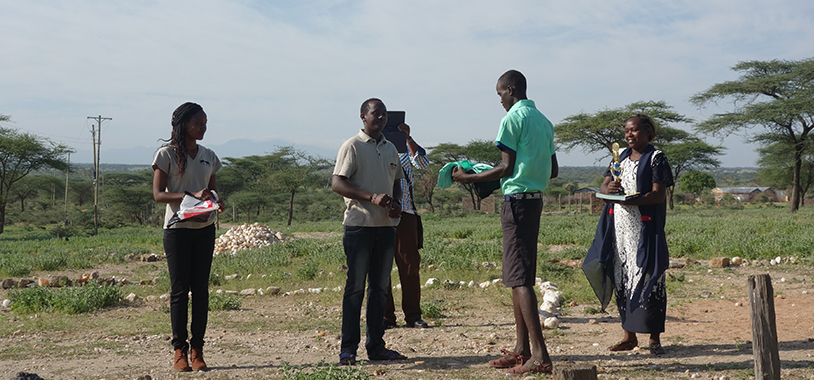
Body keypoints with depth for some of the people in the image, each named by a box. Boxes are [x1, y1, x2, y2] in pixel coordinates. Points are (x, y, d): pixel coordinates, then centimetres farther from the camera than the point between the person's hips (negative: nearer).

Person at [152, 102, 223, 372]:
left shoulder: (208, 156, 12)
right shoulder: (167, 154, -3)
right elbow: (158, 194, -7)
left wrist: (216, 201, -6)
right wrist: (191, 195, -21)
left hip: (205, 228, 4)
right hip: (177, 228, -4)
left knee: (200, 288, 3)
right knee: (179, 289, -1)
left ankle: (197, 349, 8)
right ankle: (179, 350, 5)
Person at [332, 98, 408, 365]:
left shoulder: (391, 149, 16)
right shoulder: (352, 147, -4)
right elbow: (337, 183, -11)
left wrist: (395, 203, 3)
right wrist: (372, 198, -21)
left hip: (386, 226, 6)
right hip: (359, 225, -6)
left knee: (380, 287, 9)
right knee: (355, 287, -4)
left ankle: (376, 346, 16)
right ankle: (348, 348, 1)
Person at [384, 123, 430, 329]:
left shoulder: (405, 150, 14)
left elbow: (423, 162, -6)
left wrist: (408, 137, -14)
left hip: (405, 213, 1)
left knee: (410, 266, 1)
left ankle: (413, 315, 8)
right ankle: (386, 316, 8)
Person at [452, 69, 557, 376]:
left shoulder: (512, 119, -10)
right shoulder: (543, 121, 16)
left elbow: (506, 168, -14)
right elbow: (553, 170, 17)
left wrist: (469, 178, -5)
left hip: (517, 199, -9)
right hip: (536, 198, 9)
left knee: (519, 278, -10)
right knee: (520, 275, 14)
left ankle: (540, 356, -15)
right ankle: (522, 349, 19)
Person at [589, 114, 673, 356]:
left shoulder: (655, 158, -1)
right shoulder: (621, 156, 17)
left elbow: (659, 194, -11)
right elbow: (603, 187, 13)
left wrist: (631, 199, -26)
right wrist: (608, 188, -12)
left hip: (645, 229, -6)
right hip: (619, 227, 6)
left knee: (647, 279, -7)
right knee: (622, 279, 6)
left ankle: (654, 338, 0)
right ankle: (629, 336, 13)